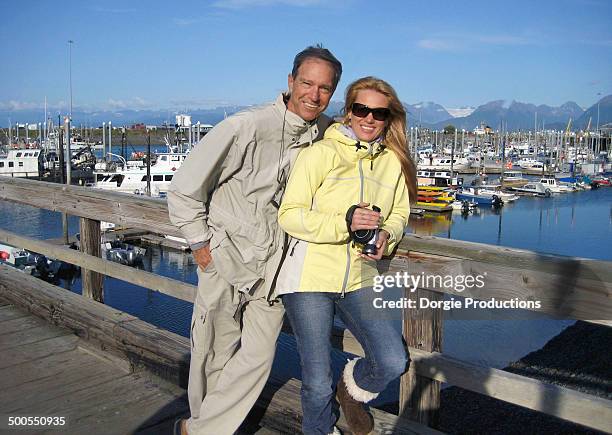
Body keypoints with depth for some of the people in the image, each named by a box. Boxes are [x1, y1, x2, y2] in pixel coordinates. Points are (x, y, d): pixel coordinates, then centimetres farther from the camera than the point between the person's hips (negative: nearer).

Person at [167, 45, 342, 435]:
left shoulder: (327, 133, -2)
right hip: (226, 257, -4)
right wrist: (201, 243, -7)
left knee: (259, 355, 6)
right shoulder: (247, 128, -19)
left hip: (276, 263, 5)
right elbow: (184, 189, -12)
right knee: (217, 354, 11)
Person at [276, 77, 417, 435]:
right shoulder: (322, 153, -8)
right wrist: (344, 222, -24)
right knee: (318, 382, 5)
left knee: (393, 362, -12)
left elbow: (399, 215, 17)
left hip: (359, 280, 4)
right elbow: (289, 215, -11)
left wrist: (386, 237, -6)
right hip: (310, 277, -3)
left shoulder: (394, 161, 5)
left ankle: (353, 390, 23)